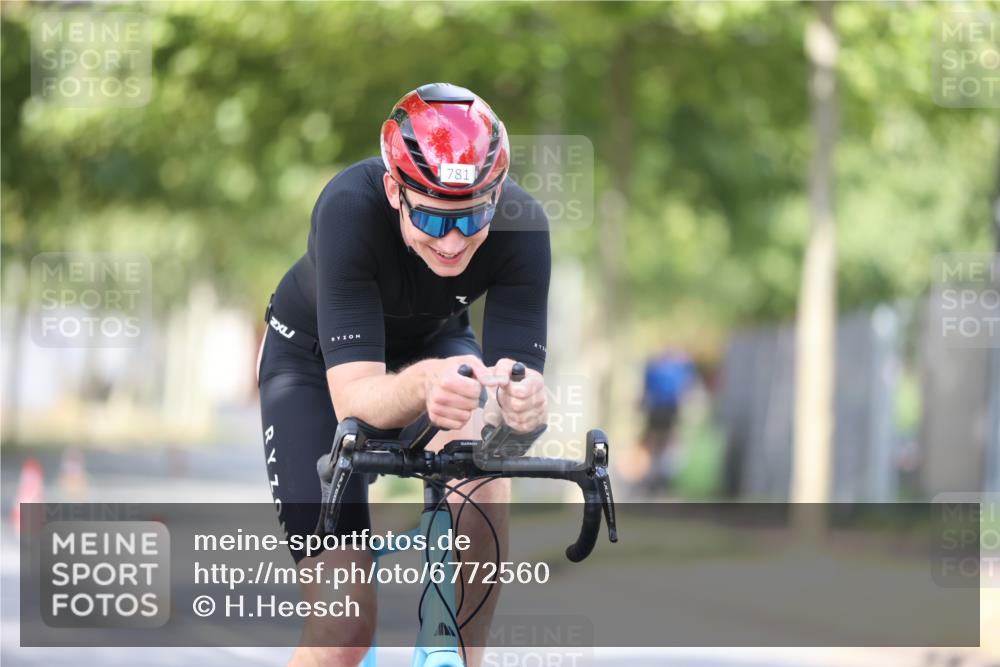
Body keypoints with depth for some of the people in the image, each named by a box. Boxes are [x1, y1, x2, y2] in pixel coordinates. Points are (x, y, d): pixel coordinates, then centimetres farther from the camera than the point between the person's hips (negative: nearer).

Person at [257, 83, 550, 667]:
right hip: (316, 360, -2)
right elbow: (353, 397, -43)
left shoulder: (521, 225, -31)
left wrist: (520, 396, -57)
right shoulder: (350, 208, -39)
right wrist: (423, 385, -65)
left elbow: (519, 367, -32)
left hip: (433, 341, 2)